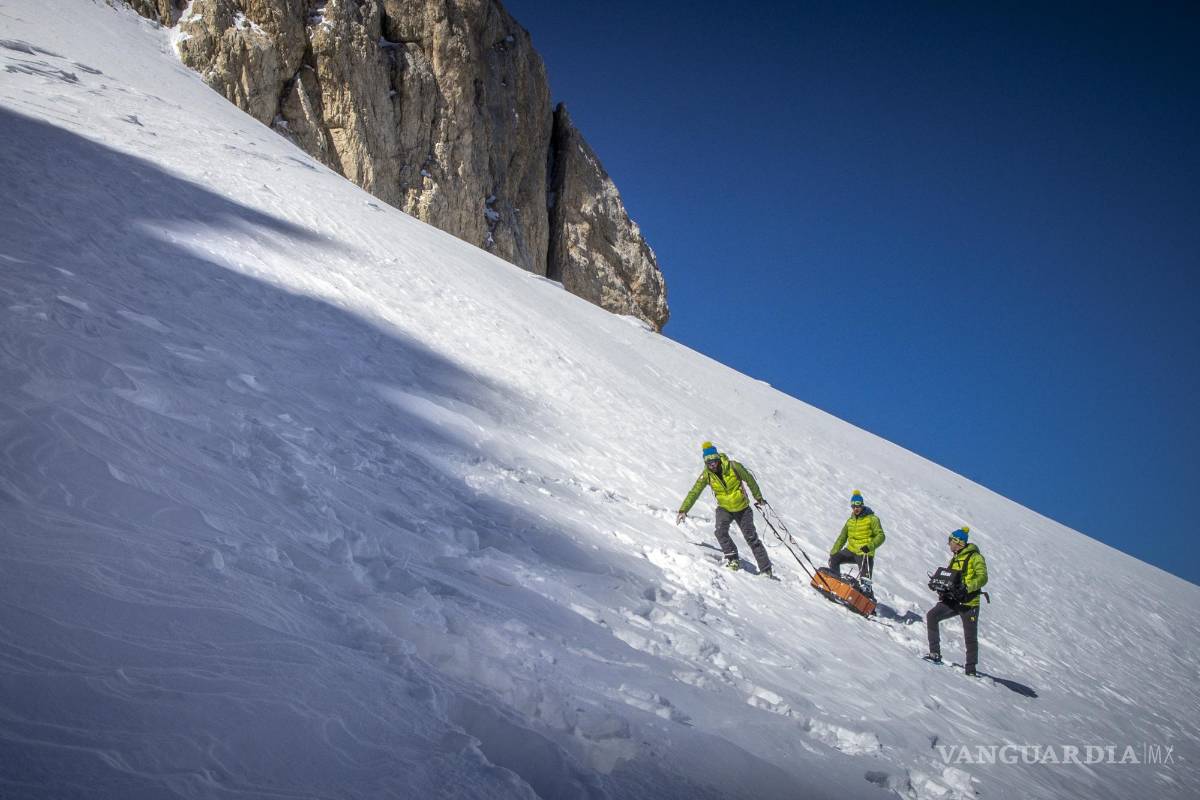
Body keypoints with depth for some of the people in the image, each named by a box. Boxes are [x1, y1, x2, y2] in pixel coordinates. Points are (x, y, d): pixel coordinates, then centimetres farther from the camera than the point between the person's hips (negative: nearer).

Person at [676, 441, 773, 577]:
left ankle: (766, 570, 8)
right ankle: (733, 559, -10)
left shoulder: (733, 466, -20)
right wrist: (683, 510, -27)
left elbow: (750, 480, -5)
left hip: (742, 508, -2)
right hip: (724, 508, 2)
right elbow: (694, 493, -15)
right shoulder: (706, 475, -14)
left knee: (752, 538, 0)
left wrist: (758, 497, 5)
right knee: (721, 532, -26)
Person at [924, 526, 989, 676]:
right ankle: (935, 654, -11)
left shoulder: (975, 557, -7)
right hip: (953, 601, 7)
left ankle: (971, 668, 14)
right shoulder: (955, 559, 19)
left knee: (970, 637, 0)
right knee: (932, 615, -14)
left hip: (969, 603, -7)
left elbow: (982, 578, -19)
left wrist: (966, 588, -32)